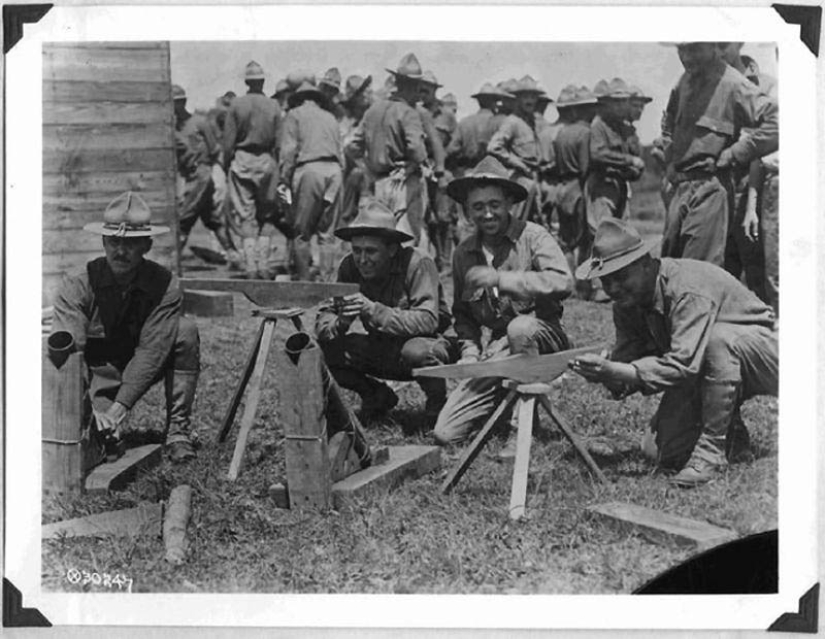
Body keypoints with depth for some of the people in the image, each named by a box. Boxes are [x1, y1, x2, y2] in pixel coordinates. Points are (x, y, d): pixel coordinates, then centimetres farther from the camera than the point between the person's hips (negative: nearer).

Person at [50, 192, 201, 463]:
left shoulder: (164, 284, -17)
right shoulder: (77, 284, -18)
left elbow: (152, 351, -24)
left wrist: (120, 407, -35)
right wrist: (90, 408, -42)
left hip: (141, 370, 2)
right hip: (96, 374, -2)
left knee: (185, 331, -23)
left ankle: (178, 431, -18)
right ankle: (106, 431, 8)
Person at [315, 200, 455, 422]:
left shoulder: (417, 264, -23)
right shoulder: (350, 267, -9)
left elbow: (428, 320, -33)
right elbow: (322, 320, -11)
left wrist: (373, 310, -42)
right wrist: (338, 324, -36)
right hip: (382, 350, 5)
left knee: (416, 351, -38)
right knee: (321, 349, -15)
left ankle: (438, 401, -5)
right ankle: (377, 396, 9)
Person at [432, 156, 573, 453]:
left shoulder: (533, 237, -7)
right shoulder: (463, 253, 8)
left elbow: (563, 282, -24)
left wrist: (501, 279, -26)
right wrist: (469, 350, 3)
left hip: (542, 333, -4)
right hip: (499, 347, 4)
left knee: (520, 327, -41)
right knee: (445, 433, -8)